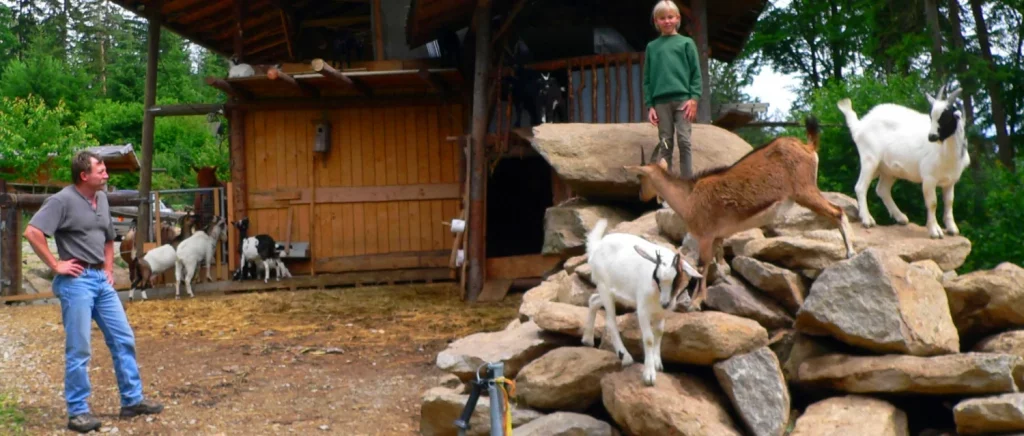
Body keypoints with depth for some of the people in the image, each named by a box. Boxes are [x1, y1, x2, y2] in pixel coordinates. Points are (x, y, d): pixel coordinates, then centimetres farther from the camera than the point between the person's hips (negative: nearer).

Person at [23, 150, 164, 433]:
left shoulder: (102, 198, 13)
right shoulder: (62, 200, -11)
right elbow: (32, 232, -19)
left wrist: (109, 270, 15)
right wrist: (55, 265, -16)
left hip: (101, 279, 8)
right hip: (77, 281, -8)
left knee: (123, 340, 9)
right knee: (78, 349, -2)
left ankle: (132, 400, 19)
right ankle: (78, 412, 7)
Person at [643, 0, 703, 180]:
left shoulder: (686, 43, 9)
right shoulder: (652, 47, 13)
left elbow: (696, 72, 5)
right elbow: (647, 78, 12)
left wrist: (694, 98, -7)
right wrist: (649, 105, 4)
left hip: (682, 99, -2)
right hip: (661, 101, 2)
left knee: (684, 141, -6)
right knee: (665, 143, 3)